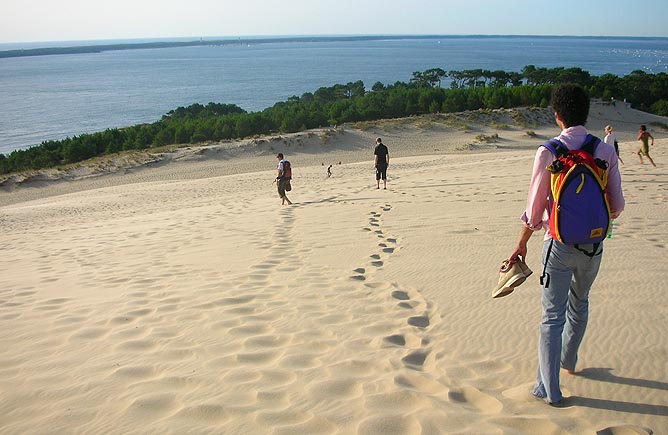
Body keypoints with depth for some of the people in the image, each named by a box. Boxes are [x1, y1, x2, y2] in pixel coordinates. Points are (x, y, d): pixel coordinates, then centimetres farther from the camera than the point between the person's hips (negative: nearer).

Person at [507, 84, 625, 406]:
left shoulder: (548, 153, -13)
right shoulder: (606, 151, -5)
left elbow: (535, 208, -9)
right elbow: (617, 205, 1)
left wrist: (521, 245, 4)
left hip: (560, 244, -3)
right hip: (594, 244, 4)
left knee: (553, 316, 4)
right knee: (579, 304, 26)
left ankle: (549, 389, 6)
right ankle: (568, 361, 46)